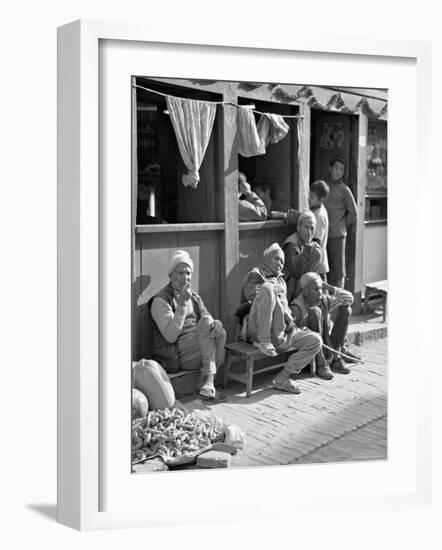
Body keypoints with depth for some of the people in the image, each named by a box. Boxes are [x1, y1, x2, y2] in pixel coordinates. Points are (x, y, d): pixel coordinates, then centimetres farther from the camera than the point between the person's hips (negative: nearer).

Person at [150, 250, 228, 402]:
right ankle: (207, 381, -24)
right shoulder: (161, 300, -6)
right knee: (208, 322, -21)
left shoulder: (194, 297, 17)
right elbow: (171, 336, -17)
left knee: (219, 330, -20)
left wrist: (213, 326, -14)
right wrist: (182, 305, -21)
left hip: (199, 348, 6)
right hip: (175, 356, -6)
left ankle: (207, 383, -19)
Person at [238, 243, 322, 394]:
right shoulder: (255, 275, 6)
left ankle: (282, 379, -8)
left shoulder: (281, 281, 30)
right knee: (267, 289, -30)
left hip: (282, 332, 7)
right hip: (258, 330, -7)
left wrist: (291, 323, 9)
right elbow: (255, 297, -11)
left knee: (316, 340, -11)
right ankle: (263, 341, -28)